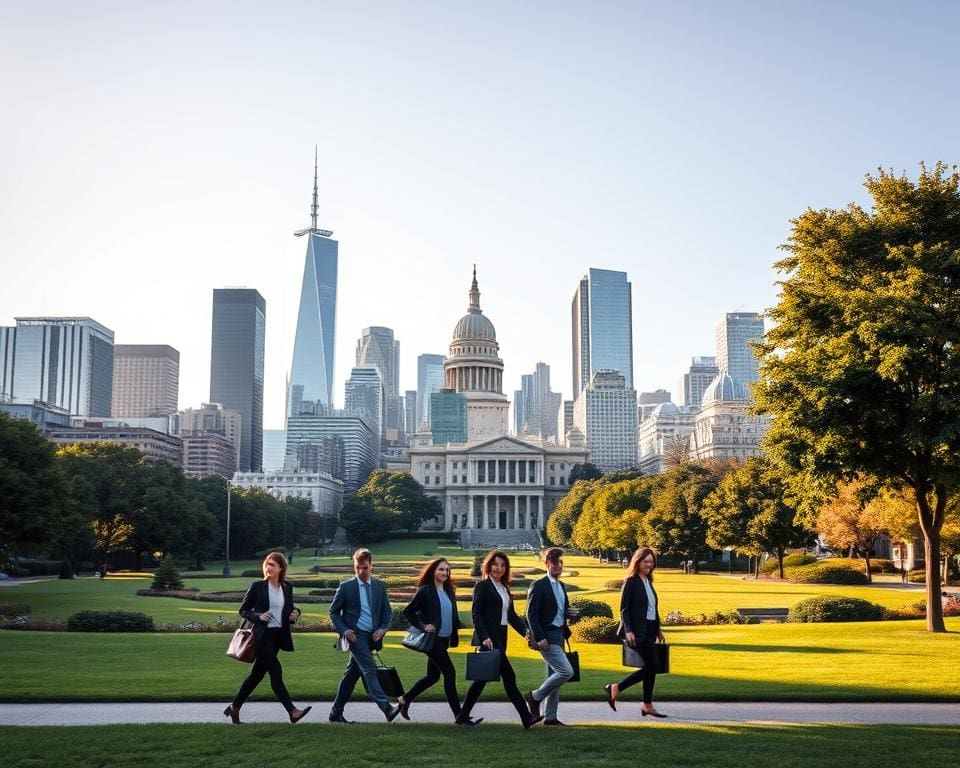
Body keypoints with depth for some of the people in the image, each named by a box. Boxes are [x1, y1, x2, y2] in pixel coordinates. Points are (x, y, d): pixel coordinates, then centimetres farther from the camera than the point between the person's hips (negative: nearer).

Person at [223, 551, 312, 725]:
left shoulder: (287, 587, 7)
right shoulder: (257, 586, -5)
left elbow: (290, 609, 20)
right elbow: (243, 610, 0)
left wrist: (295, 614, -3)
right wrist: (258, 616, -17)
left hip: (278, 635, 6)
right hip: (263, 635, -6)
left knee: (258, 673, 12)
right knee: (276, 671, -13)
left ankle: (234, 707, 26)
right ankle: (292, 711, -16)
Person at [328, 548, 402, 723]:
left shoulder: (380, 586, 8)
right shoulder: (346, 586, -2)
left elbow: (387, 611, 12)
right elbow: (333, 611, 4)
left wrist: (383, 628, -6)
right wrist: (343, 630, -10)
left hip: (371, 636, 5)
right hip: (354, 635, -5)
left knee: (351, 674, 11)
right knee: (369, 669, -19)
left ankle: (336, 712, 21)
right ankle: (387, 708, -29)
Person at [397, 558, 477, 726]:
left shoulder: (449, 591, 11)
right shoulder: (425, 590, -9)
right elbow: (408, 612, -6)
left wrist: (454, 637, 9)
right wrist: (422, 626, -16)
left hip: (444, 640, 8)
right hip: (432, 639, -8)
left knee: (433, 676, 16)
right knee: (449, 673, -8)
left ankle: (405, 699, 33)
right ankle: (459, 716, -2)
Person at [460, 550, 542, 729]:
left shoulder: (504, 588, 17)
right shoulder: (482, 586, -5)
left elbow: (511, 615, 16)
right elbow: (476, 613, -11)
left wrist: (525, 630, 2)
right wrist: (484, 637, -20)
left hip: (500, 638, 8)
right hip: (488, 637, -8)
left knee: (483, 677, 10)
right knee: (508, 676, -10)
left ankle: (464, 715, 17)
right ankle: (526, 717, -8)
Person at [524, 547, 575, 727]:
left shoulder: (561, 586, 15)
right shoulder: (538, 586, -9)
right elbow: (531, 614, -13)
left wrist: (568, 613, 0)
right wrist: (539, 638, -19)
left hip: (559, 636, 8)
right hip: (546, 637, -8)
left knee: (554, 677, 10)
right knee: (566, 671, -15)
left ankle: (550, 716, 17)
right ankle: (535, 696, 0)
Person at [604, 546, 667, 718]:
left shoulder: (648, 581, 15)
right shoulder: (631, 581, -9)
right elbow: (624, 608, -13)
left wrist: (658, 629, 19)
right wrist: (628, 631, -21)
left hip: (649, 630, 8)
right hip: (638, 631, -8)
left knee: (650, 666, 8)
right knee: (653, 665, -12)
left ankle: (647, 705, 15)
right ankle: (616, 688, -4)